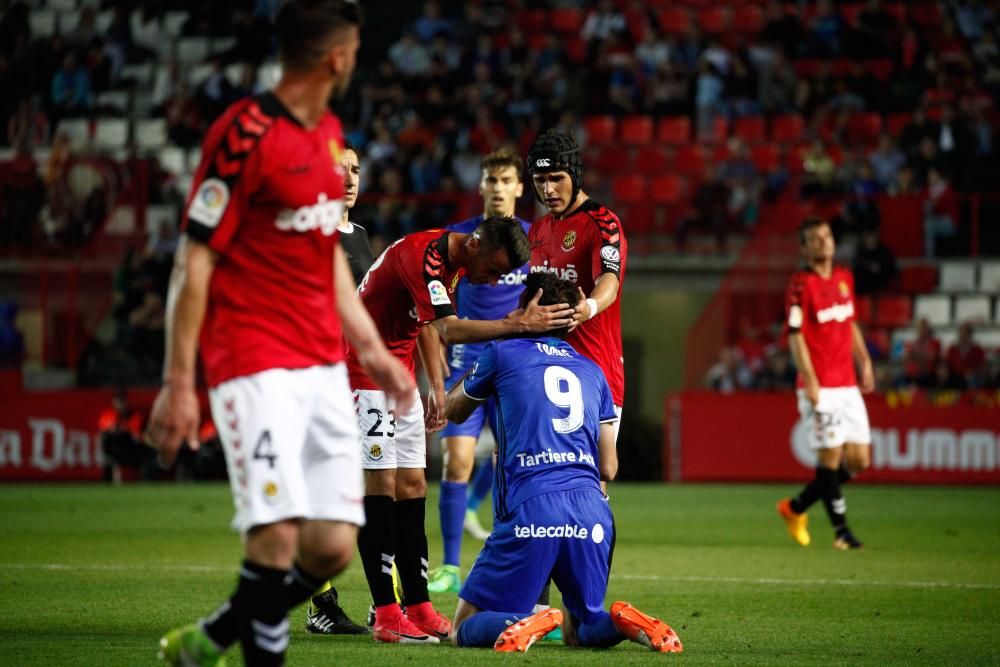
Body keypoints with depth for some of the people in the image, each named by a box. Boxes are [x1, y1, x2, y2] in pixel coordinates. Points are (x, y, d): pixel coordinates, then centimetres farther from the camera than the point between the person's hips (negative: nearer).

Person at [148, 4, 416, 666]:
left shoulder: (330, 134, 15)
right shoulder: (245, 134, -12)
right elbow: (193, 262, -11)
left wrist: (371, 348, 21)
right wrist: (178, 382, -14)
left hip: (323, 366, 8)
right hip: (255, 364, -8)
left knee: (333, 547, 1)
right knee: (278, 537, -18)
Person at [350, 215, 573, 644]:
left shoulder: (456, 263, 5)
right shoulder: (422, 255, -25)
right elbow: (447, 329, -37)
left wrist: (437, 387, 13)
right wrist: (518, 325, -41)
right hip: (362, 371, -9)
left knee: (411, 485, 5)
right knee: (380, 483, -12)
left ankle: (419, 608, 6)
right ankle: (386, 616, -13)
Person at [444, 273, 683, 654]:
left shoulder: (503, 354, 10)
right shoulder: (592, 371, 21)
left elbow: (453, 411, 29)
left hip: (530, 510, -4)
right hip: (592, 514, 4)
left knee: (466, 629, 6)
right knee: (580, 630, 21)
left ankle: (522, 624, -27)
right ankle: (622, 622, -13)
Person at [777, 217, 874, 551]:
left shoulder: (844, 278, 12)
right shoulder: (802, 285, -10)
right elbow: (796, 337, -13)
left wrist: (864, 362, 16)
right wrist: (810, 383, -18)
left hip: (847, 385, 7)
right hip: (821, 387, -7)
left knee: (859, 460, 6)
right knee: (830, 455, -6)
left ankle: (796, 507, 21)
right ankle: (841, 530, 5)